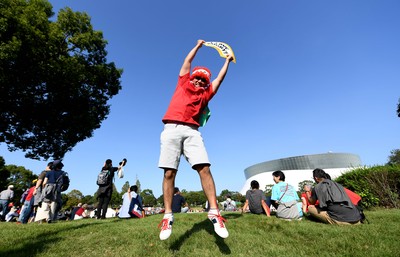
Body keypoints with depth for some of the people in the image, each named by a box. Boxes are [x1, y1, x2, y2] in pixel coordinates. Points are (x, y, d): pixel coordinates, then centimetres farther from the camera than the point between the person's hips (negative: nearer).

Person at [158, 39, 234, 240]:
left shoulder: (205, 94, 25)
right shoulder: (183, 84, 25)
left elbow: (220, 78, 33)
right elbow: (188, 61, 35)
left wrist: (227, 61, 46)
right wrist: (198, 45, 48)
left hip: (191, 131, 1)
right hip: (172, 129, 0)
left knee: (204, 169, -14)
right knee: (169, 172, -6)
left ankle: (214, 213, -7)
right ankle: (168, 216, 1)